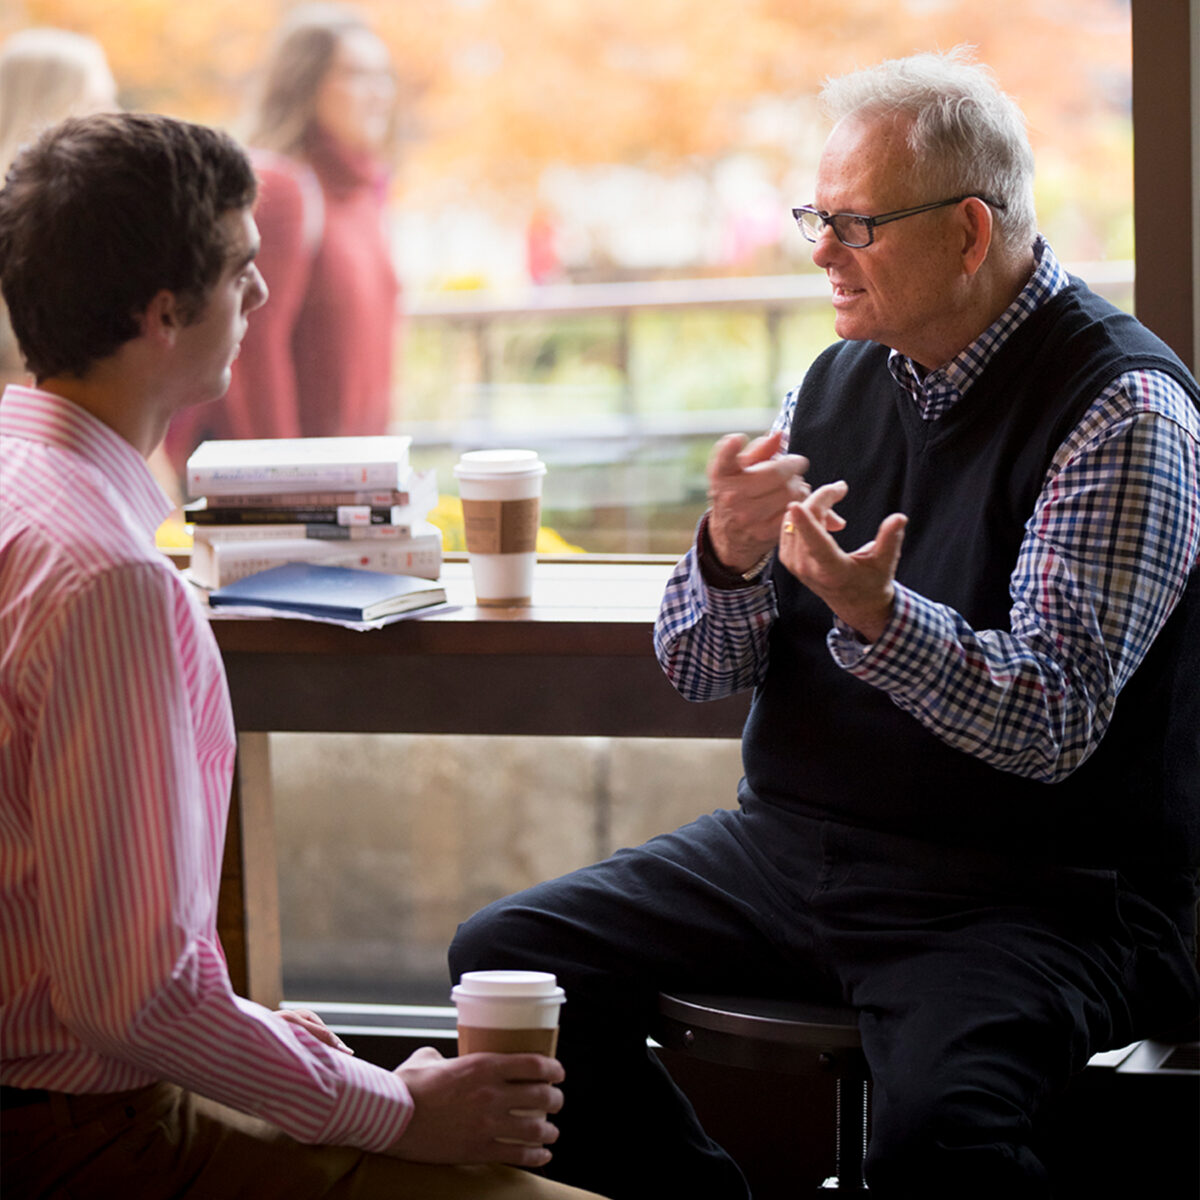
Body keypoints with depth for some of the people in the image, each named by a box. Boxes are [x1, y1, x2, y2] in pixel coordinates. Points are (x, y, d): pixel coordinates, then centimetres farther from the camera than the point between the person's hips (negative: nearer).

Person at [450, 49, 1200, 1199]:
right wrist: (728, 558, -15)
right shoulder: (839, 382, 9)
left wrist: (876, 614, -36)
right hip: (793, 841, 7)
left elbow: (1053, 723, -20)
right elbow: (696, 669, 8)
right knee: (503, 958, -5)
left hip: (1034, 881, -7)